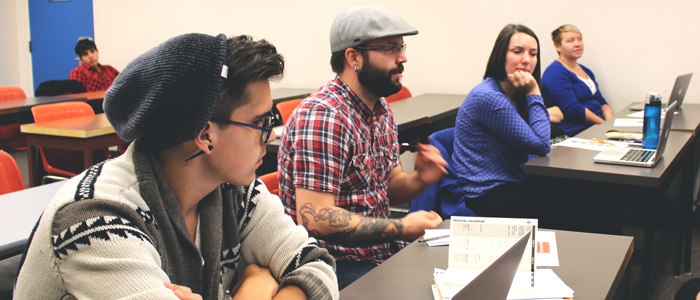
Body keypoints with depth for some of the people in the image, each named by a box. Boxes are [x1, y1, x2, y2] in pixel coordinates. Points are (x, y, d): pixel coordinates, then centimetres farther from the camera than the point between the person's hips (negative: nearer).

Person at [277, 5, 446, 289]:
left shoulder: (381, 108, 8)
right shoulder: (322, 116, -22)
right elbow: (314, 218, -27)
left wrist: (418, 179, -7)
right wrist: (402, 228, -20)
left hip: (382, 253, 9)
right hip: (339, 266, -8)